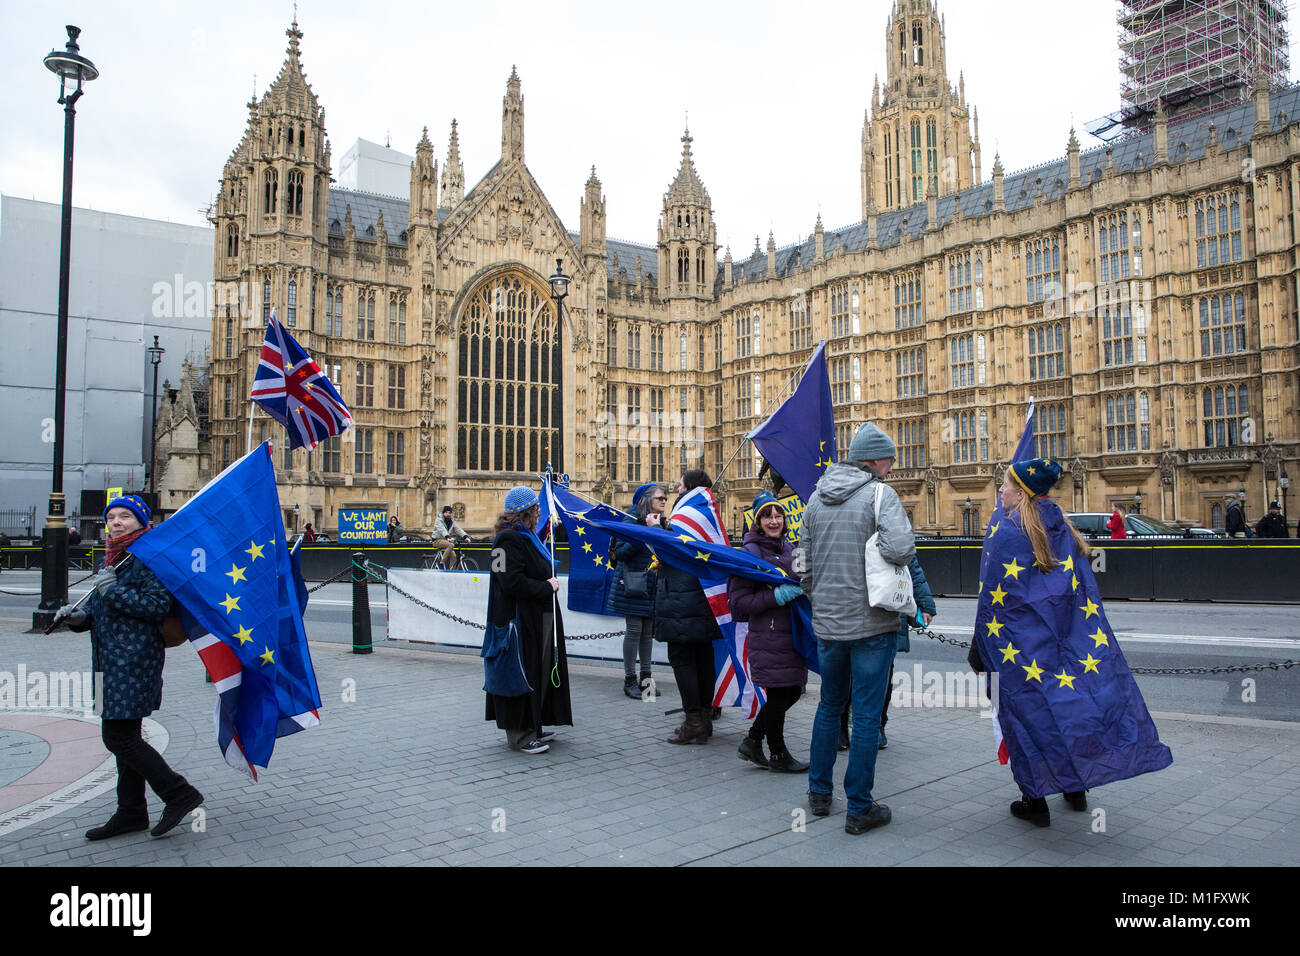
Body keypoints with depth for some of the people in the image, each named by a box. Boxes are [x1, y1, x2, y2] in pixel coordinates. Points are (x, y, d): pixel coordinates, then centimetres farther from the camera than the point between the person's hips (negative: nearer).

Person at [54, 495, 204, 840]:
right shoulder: (110, 561, 18)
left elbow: (160, 605, -21)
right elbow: (99, 611, 25)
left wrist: (115, 591, -21)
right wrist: (78, 617, 5)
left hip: (133, 663, -10)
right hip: (112, 665, 10)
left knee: (119, 737, -10)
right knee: (124, 737, 15)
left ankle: (179, 794, 0)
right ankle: (131, 812, 25)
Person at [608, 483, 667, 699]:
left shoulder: (660, 523, 12)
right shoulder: (632, 521, -8)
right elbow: (620, 552, -17)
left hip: (653, 587, 6)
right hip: (633, 586, -6)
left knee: (648, 632, 8)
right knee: (634, 630, -3)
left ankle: (645, 678, 16)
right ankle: (629, 679, 6)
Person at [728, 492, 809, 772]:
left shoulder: (788, 547, 11)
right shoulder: (751, 552, -12)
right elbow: (738, 601, -16)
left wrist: (801, 591, 7)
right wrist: (777, 596, -21)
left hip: (791, 632, 8)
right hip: (767, 636, -8)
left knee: (793, 691, 13)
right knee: (779, 695, 2)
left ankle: (752, 741, 29)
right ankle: (778, 755, 22)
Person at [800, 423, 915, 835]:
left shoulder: (816, 498, 8)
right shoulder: (880, 494, -10)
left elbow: (804, 561, 11)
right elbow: (899, 548, -26)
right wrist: (905, 552, -3)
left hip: (827, 623, 6)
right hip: (871, 622, -5)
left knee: (829, 706, 21)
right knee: (866, 715, 4)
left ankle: (819, 792, 31)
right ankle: (859, 808, 12)